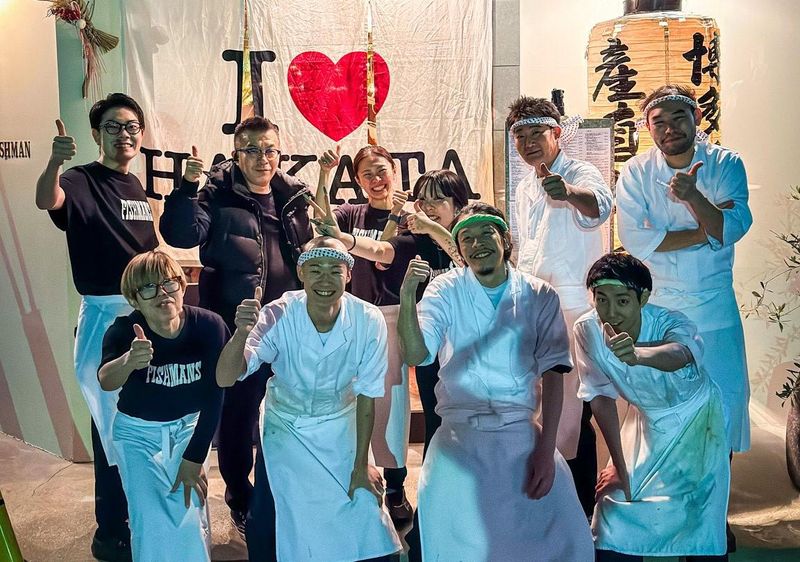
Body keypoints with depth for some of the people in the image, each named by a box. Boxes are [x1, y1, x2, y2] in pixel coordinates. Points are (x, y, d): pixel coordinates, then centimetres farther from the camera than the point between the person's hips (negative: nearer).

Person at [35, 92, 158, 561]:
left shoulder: (136, 186, 12)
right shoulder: (82, 181, -10)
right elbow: (47, 202, -33)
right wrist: (55, 161, -50)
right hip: (106, 316, -7)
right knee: (115, 425, -2)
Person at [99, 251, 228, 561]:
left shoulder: (208, 325, -22)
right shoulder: (124, 330, -23)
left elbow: (213, 396, -15)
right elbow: (105, 381, -43)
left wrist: (194, 457, -12)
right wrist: (129, 361, -66)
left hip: (189, 427, 0)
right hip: (138, 433, 0)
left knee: (189, 520, -2)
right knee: (151, 525, -5)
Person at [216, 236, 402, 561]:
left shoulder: (368, 320, -24)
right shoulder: (278, 317, -27)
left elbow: (366, 395, -12)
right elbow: (225, 379, -33)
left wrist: (361, 464, -6)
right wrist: (241, 332, -52)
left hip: (340, 425, 1)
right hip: (287, 425, -1)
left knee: (364, 509, 0)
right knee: (301, 521, 2)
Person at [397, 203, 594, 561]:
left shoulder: (539, 296, 2)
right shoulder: (445, 291, -1)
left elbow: (553, 373, -1)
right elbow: (414, 356, -13)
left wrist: (546, 449, -9)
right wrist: (407, 298, -30)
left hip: (521, 433, 2)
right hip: (459, 433, -1)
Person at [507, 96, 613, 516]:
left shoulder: (580, 174, -9)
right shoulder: (525, 189, 15)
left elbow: (600, 206, -34)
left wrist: (569, 193, -55)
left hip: (574, 308, -8)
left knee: (574, 412, -6)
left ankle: (583, 509, 6)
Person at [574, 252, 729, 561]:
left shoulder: (671, 323, -33)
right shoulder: (587, 329, -22)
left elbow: (679, 354, -58)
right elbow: (602, 397, -12)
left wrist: (638, 355, -80)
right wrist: (619, 465, -9)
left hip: (695, 419, -3)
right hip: (646, 419, 3)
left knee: (700, 520, -4)